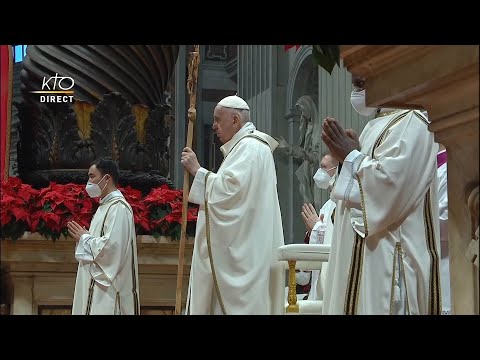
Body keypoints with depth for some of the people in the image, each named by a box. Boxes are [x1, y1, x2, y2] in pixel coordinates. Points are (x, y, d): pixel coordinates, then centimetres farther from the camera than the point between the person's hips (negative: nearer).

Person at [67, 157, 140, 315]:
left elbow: (111, 246, -25)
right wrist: (85, 236, 5)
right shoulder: (107, 205, 17)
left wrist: (84, 238, -11)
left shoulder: (118, 207, -15)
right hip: (98, 283, 10)